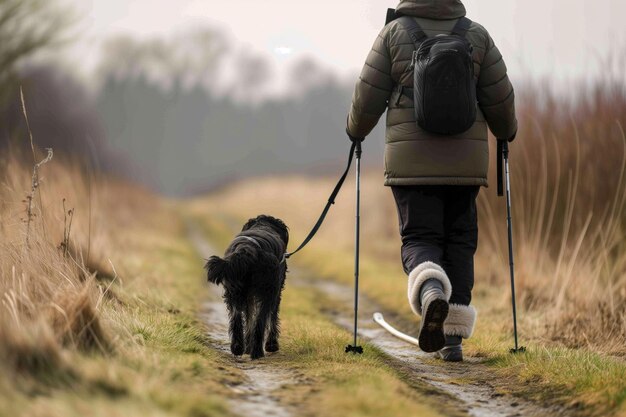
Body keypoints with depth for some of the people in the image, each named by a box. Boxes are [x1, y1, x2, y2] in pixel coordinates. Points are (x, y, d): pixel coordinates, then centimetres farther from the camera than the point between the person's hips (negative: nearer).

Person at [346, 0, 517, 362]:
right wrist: (506, 131, 23)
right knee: (459, 241, 10)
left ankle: (431, 292, -33)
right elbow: (499, 97, 3)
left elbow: (369, 96, 1)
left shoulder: (394, 34, 1)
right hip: (464, 160, 1)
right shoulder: (476, 35, 3)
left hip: (412, 161, -1)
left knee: (420, 240, 2)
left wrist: (357, 130, 21)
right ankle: (453, 338, 2)